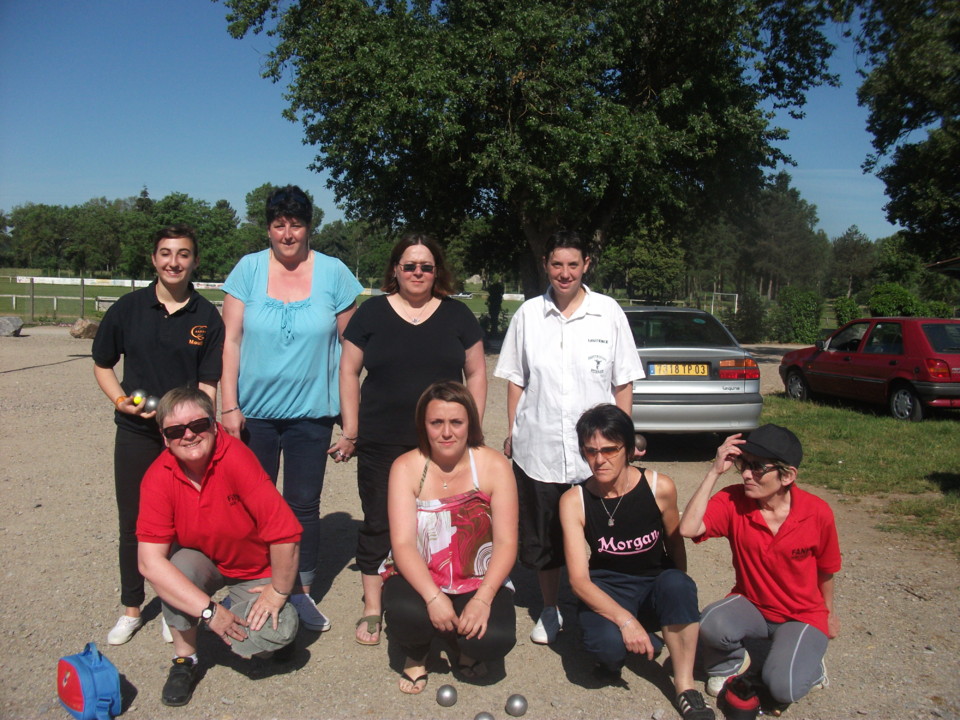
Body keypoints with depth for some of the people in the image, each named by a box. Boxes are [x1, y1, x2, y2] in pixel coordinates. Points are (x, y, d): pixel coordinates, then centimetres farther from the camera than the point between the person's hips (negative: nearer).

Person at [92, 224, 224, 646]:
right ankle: (131, 609, 30)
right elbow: (102, 365, 9)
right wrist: (120, 399, -9)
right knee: (132, 523, 11)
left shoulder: (207, 317, -3)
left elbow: (208, 383, -4)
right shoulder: (128, 308, 0)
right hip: (135, 433, 1)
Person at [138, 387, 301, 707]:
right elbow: (150, 561, -24)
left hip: (255, 572, -2)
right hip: (203, 564, 2)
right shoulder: (158, 478, -19)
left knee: (280, 629, -24)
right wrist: (209, 610, -28)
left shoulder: (236, 458, -30)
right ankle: (184, 659, -3)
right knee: (179, 564, -30)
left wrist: (278, 592, -17)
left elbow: (286, 533, -29)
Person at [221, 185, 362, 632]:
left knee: (303, 505, 8)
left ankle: (301, 592, 25)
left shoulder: (333, 273, -2)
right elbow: (230, 340, -1)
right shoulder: (248, 269, -1)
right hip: (253, 412, 1)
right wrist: (230, 406, -7)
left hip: (310, 412, -1)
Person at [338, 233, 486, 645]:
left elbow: (475, 373, 10)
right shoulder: (372, 313, 4)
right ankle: (372, 609, 23)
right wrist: (350, 432, 1)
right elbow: (349, 371, 5)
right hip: (381, 444, 0)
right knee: (378, 524, 7)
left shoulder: (457, 315, 7)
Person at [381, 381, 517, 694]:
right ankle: (415, 655, 8)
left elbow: (506, 542, -12)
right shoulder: (406, 467, -9)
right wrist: (433, 598, -29)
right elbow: (403, 543, -16)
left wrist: (483, 599, -24)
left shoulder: (494, 466, -9)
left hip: (479, 582, 0)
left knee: (495, 639, -26)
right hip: (418, 578, 0)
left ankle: (466, 649, 14)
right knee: (405, 614, -32)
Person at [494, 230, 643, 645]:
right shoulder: (528, 314, 5)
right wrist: (512, 432, 6)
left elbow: (623, 383, 4)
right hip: (537, 449, 2)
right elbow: (515, 379, 10)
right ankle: (550, 610, 32)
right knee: (542, 537, 12)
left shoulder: (608, 313, 2)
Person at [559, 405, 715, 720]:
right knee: (606, 644, -33)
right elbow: (579, 580, -19)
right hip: (607, 592, -1)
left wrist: (680, 597, 4)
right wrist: (624, 619, -31)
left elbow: (675, 544, 5)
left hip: (655, 588, 1)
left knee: (675, 584, -34)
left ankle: (685, 687, -16)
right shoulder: (574, 501, -15)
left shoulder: (660, 487, -13)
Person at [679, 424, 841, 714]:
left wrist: (828, 613, 19)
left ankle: (806, 662, 11)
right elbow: (688, 529, -34)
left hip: (803, 616, -1)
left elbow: (825, 570, 2)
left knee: (783, 688, -26)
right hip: (750, 605, 1)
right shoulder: (733, 501, -16)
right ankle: (732, 662, 5)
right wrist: (715, 471, -31)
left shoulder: (817, 513, -16)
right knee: (711, 623, -31)